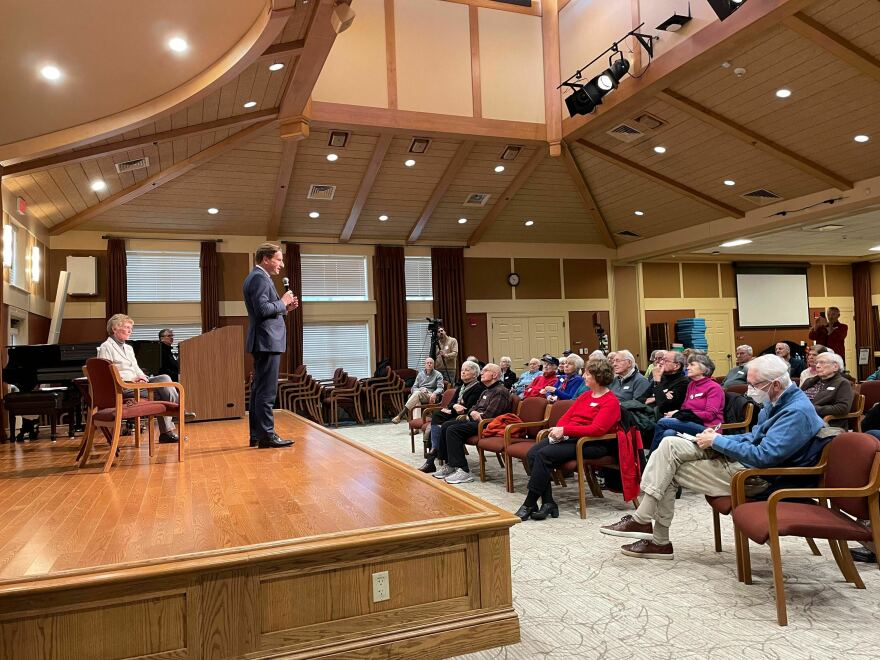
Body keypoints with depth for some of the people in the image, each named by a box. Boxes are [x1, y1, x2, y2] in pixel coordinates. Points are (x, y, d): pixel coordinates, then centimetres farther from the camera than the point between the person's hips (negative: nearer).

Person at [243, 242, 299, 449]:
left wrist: (285, 307, 12)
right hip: (267, 341, -11)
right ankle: (266, 436, -7)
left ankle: (256, 435, 17)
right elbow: (262, 309, -24)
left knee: (259, 389, 12)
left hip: (263, 342, 11)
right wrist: (282, 302, -10)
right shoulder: (259, 278, -12)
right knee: (266, 391, -9)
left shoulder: (258, 277, 20)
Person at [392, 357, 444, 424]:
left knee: (417, 393, -35)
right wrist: (420, 390, -10)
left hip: (430, 396, -4)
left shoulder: (438, 375, 11)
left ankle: (400, 416, -44)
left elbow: (440, 388, -1)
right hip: (419, 394, 4)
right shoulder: (420, 374, 21)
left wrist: (434, 394, -25)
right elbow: (413, 388, 14)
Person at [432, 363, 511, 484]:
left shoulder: (500, 392, -9)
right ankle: (449, 464, 1)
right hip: (475, 420, 10)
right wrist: (472, 413, -1)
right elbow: (474, 407, 23)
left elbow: (488, 415, -18)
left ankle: (463, 471, -27)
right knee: (445, 426, 0)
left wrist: (477, 415, -2)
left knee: (453, 430, -24)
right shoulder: (486, 392, 24)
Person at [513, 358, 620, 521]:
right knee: (532, 454, -16)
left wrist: (565, 430, -20)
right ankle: (548, 503, -15)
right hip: (569, 437, 8)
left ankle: (529, 505, -18)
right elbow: (567, 416, 18)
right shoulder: (585, 395, 19)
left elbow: (597, 429, -20)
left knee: (544, 454, -27)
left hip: (592, 443, -8)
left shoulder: (611, 402, -7)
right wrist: (558, 429, -5)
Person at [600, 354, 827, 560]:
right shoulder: (777, 401, 9)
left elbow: (764, 456, -28)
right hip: (742, 455, 10)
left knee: (670, 473, -9)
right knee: (669, 444, -5)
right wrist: (718, 437, 3)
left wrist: (717, 442, -17)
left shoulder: (797, 412, -22)